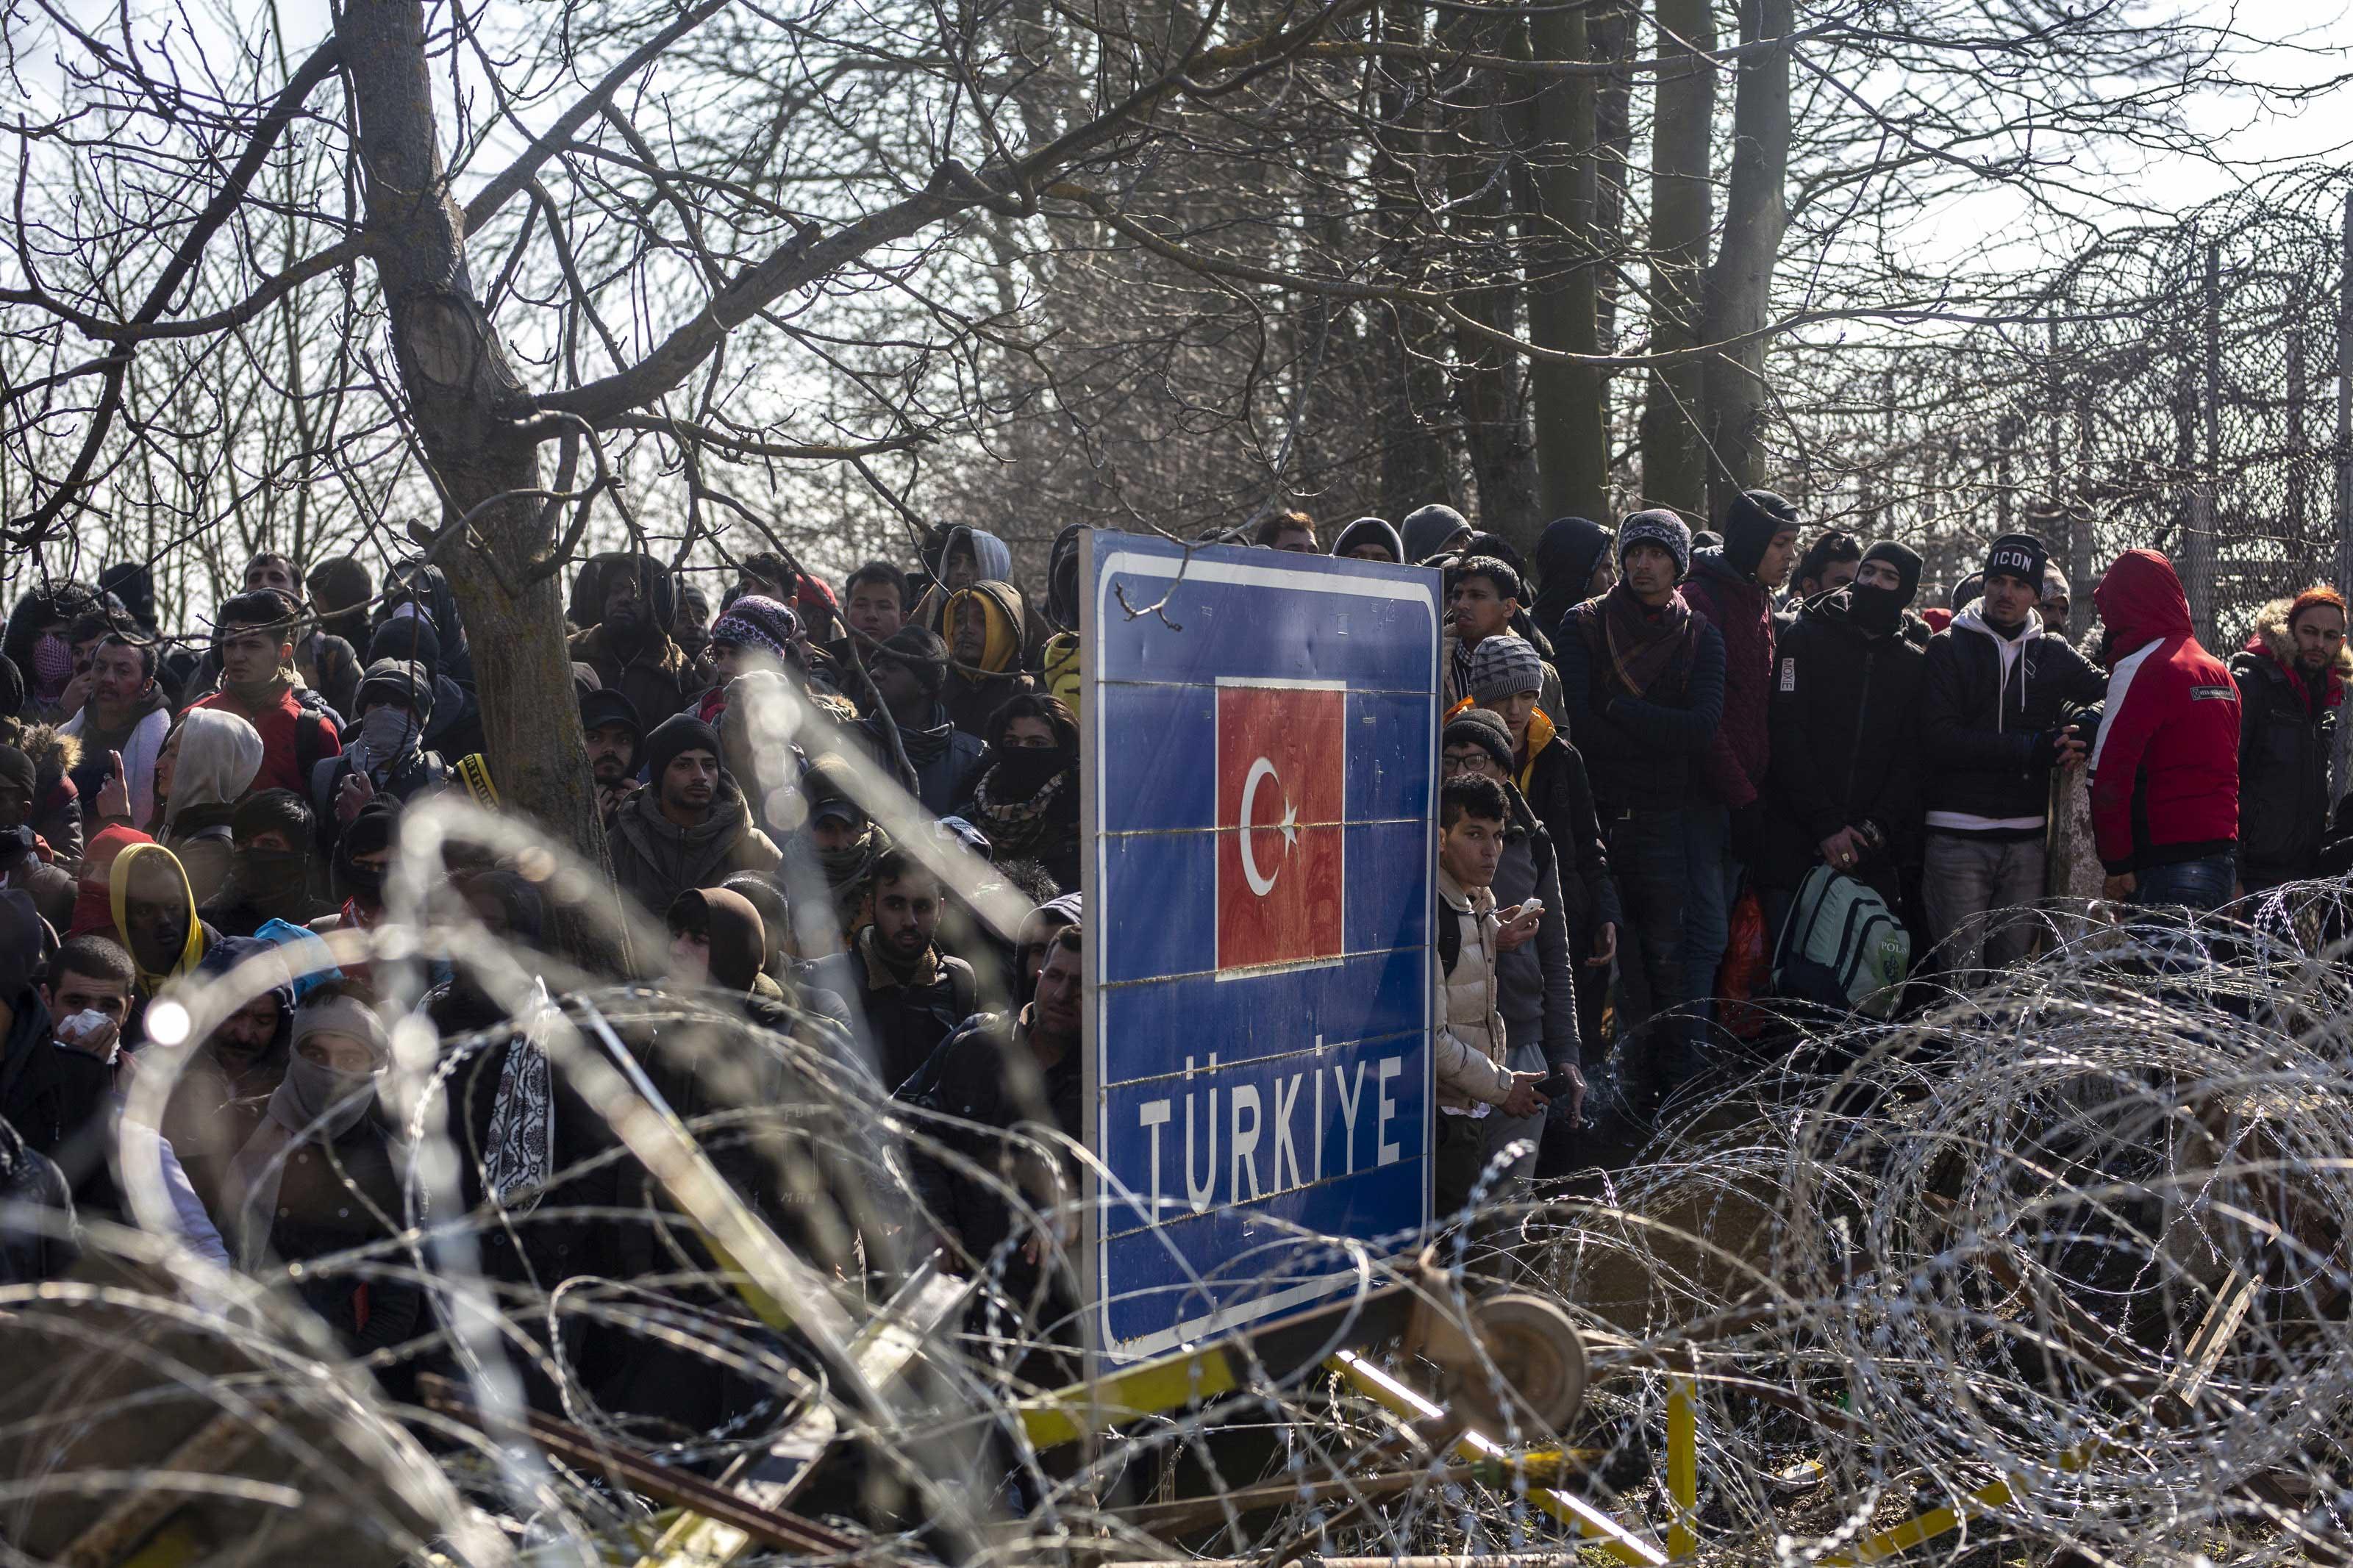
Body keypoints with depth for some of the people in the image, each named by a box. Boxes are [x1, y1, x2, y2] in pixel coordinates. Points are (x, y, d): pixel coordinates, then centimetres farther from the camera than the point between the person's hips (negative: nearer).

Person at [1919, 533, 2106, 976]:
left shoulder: (2054, 655, 13)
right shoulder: (1948, 648, 2)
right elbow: (1937, 740, -10)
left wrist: (2078, 739, -6)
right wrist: (2034, 746, -15)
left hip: (2027, 840, 3)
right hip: (1958, 836, -3)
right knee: (1960, 972, -5)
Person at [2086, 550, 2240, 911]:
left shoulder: (2141, 669, -10)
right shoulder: (2219, 671, 17)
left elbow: (2109, 775, -17)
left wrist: (2117, 864, -13)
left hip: (2170, 864, -8)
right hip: (2224, 854, 8)